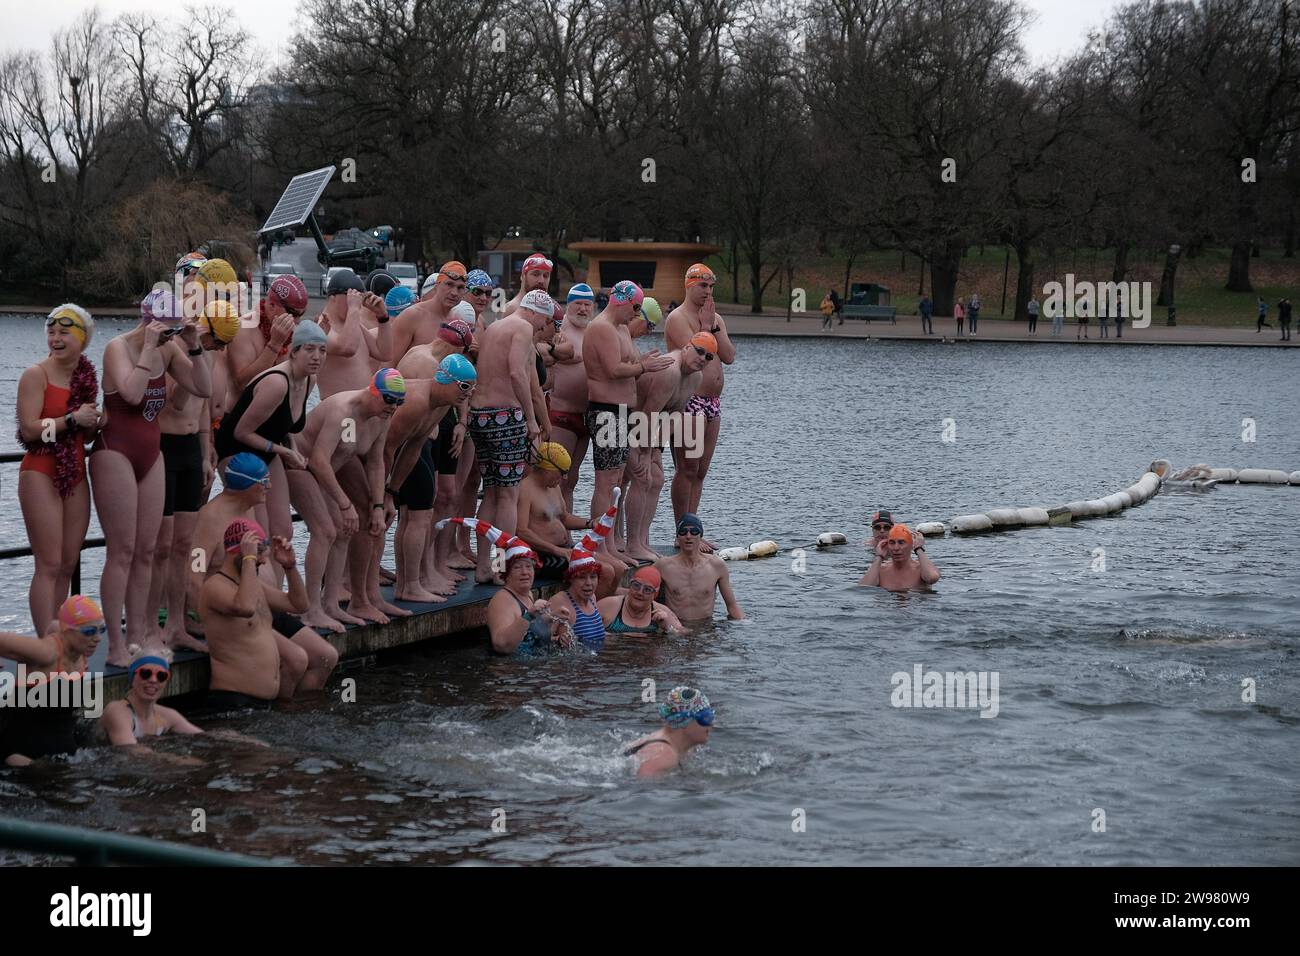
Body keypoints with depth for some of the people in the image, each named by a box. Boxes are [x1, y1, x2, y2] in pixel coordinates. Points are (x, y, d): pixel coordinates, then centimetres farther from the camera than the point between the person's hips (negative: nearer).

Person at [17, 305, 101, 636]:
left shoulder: (86, 377, 12)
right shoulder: (36, 375, -8)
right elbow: (29, 429, -17)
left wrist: (96, 422, 1)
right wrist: (73, 419, -20)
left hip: (75, 476, 7)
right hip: (41, 474, -7)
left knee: (68, 565, 6)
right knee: (49, 565, -10)